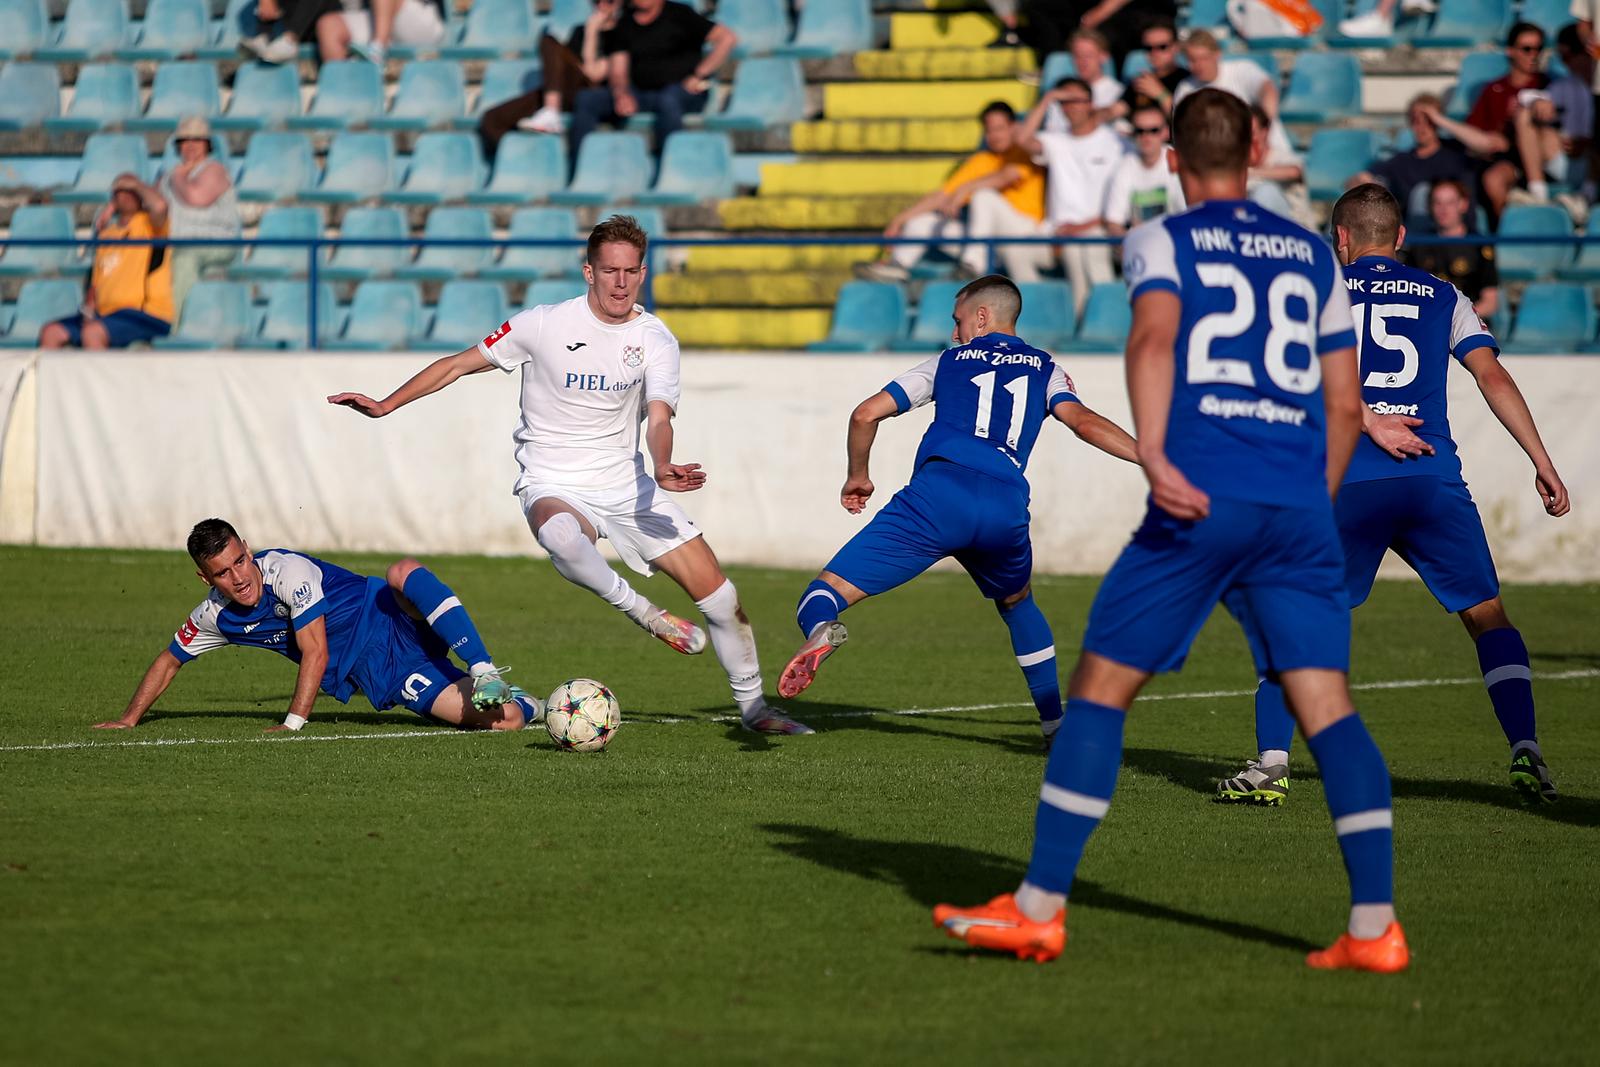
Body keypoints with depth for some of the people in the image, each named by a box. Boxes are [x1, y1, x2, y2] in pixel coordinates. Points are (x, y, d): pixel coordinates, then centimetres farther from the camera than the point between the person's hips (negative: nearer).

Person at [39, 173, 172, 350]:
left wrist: (136, 184, -3)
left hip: (147, 317, -7)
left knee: (93, 332, -33)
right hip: (106, 313, 7)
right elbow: (95, 282, 22)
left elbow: (159, 206, -24)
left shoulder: (148, 224, 2)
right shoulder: (106, 234, 22)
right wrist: (88, 310, 1)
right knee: (51, 332, -7)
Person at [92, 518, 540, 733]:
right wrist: (129, 720, 10)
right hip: (380, 677, 4)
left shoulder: (288, 570, -20)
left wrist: (293, 723, -24)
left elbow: (315, 651, -23)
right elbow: (168, 662, 17)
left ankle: (485, 673, -40)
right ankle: (522, 705, 18)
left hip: (392, 624, -4)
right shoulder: (214, 618, 0)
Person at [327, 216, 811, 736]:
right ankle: (641, 612, -19)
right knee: (562, 536, -43)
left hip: (628, 485, 3)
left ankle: (753, 707, 19)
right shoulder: (543, 325, -8)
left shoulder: (656, 340, -2)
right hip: (553, 487, -3)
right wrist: (385, 406, -2)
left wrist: (662, 467, -37)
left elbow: (658, 420, -15)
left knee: (719, 594, -3)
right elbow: (457, 364, 3)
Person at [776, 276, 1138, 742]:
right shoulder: (1044, 368, 24)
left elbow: (866, 414, 20)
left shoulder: (948, 362, 25)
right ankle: (1056, 725, 32)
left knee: (826, 594, -2)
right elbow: (1082, 421, 4)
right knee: (1017, 603, 35)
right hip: (1006, 508, 2)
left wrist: (857, 476, 35)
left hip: (938, 494, -2)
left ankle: (819, 631, -40)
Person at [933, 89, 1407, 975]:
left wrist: (1153, 456, -24)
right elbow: (1346, 405, 17)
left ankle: (1038, 909, 3)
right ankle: (1375, 924, -9)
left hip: (1201, 501, -3)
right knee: (1327, 706, 1)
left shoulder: (1161, 242, 7)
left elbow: (1153, 338, -14)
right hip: (1299, 505, 4)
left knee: (1098, 689, 4)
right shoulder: (1313, 256, 19)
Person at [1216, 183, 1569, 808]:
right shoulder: (1443, 298, 16)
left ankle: (1272, 763, -2)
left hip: (1347, 482, -1)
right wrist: (1542, 463, 6)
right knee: (1488, 617, 9)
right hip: (1434, 479, 1)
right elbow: (1493, 377, 7)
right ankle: (1526, 752, -4)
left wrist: (1367, 422, -9)